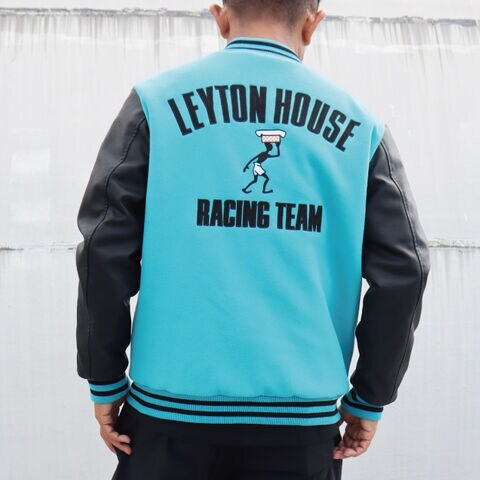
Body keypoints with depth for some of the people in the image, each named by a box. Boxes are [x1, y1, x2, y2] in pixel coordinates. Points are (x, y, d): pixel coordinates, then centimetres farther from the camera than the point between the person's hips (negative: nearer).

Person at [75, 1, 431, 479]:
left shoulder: (157, 100, -1)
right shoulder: (359, 123, 3)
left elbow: (105, 250, -6)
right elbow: (401, 270, 0)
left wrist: (106, 383, 4)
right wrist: (368, 399, 9)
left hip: (172, 406, -1)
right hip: (305, 414, 2)